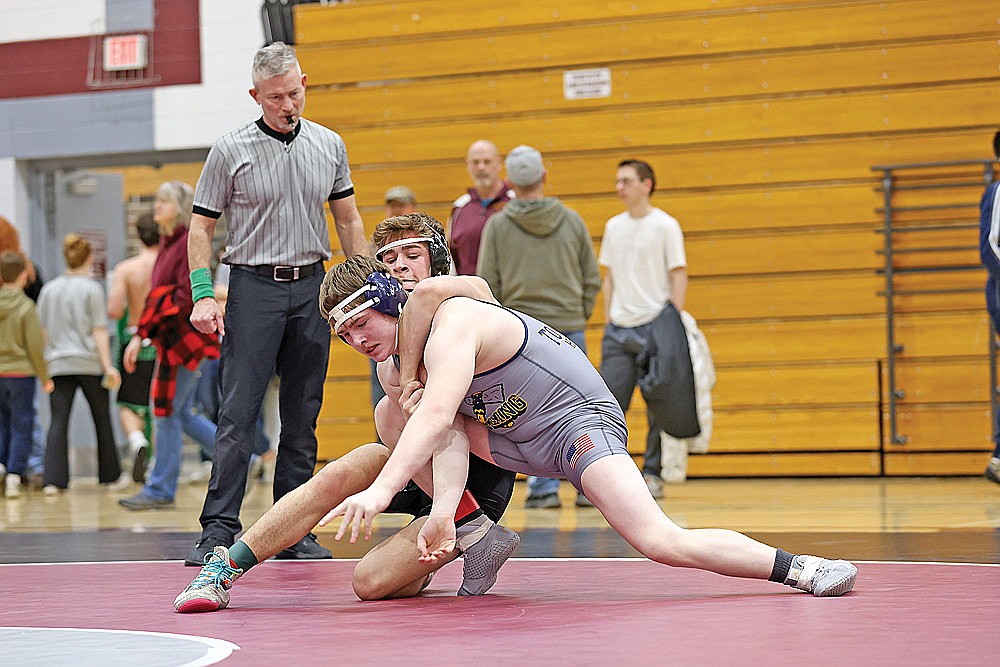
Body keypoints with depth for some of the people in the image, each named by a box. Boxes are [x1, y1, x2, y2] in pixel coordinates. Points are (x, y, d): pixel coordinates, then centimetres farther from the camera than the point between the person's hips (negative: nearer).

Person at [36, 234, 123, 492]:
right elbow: (99, 331, -8)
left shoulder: (49, 289, 8)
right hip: (89, 363, -3)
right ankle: (111, 476, 20)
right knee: (102, 420, 11)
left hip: (57, 363, 3)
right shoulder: (92, 288, -4)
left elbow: (42, 330, 12)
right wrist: (108, 365, -7)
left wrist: (44, 365, 20)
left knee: (58, 422, -3)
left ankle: (54, 480, -15)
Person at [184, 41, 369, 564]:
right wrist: (203, 295, -9)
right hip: (253, 286, -3)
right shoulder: (230, 150, -2)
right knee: (238, 414, -9)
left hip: (312, 287, 3)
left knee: (302, 418, 5)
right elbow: (202, 227, 1)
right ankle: (219, 530, -7)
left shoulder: (330, 146, 8)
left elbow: (348, 220, 16)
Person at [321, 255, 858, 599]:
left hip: (576, 423, -9)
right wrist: (443, 509, -30)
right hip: (520, 440, 9)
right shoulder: (406, 358, 6)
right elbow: (450, 438, -9)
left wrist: (381, 491, -51)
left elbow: (437, 418, -39)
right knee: (393, 414, 4)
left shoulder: (452, 325, -21)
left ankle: (798, 569, -15)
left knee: (661, 542, -27)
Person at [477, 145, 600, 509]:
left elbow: (488, 285, -2)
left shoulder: (498, 225, -3)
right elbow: (592, 278, 6)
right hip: (570, 328, 1)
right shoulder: (571, 220, 3)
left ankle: (544, 486, 0)